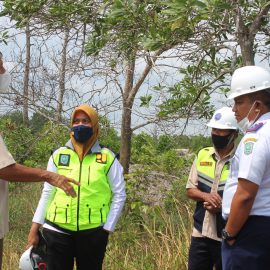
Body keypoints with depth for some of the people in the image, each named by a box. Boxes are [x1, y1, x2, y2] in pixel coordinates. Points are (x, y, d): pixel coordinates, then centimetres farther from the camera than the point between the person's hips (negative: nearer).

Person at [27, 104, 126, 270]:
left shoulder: (108, 158, -1)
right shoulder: (58, 155, 3)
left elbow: (119, 195, 2)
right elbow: (48, 193, 7)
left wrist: (107, 228, -2)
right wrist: (35, 228, 4)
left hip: (93, 232, -1)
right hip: (58, 231, 1)